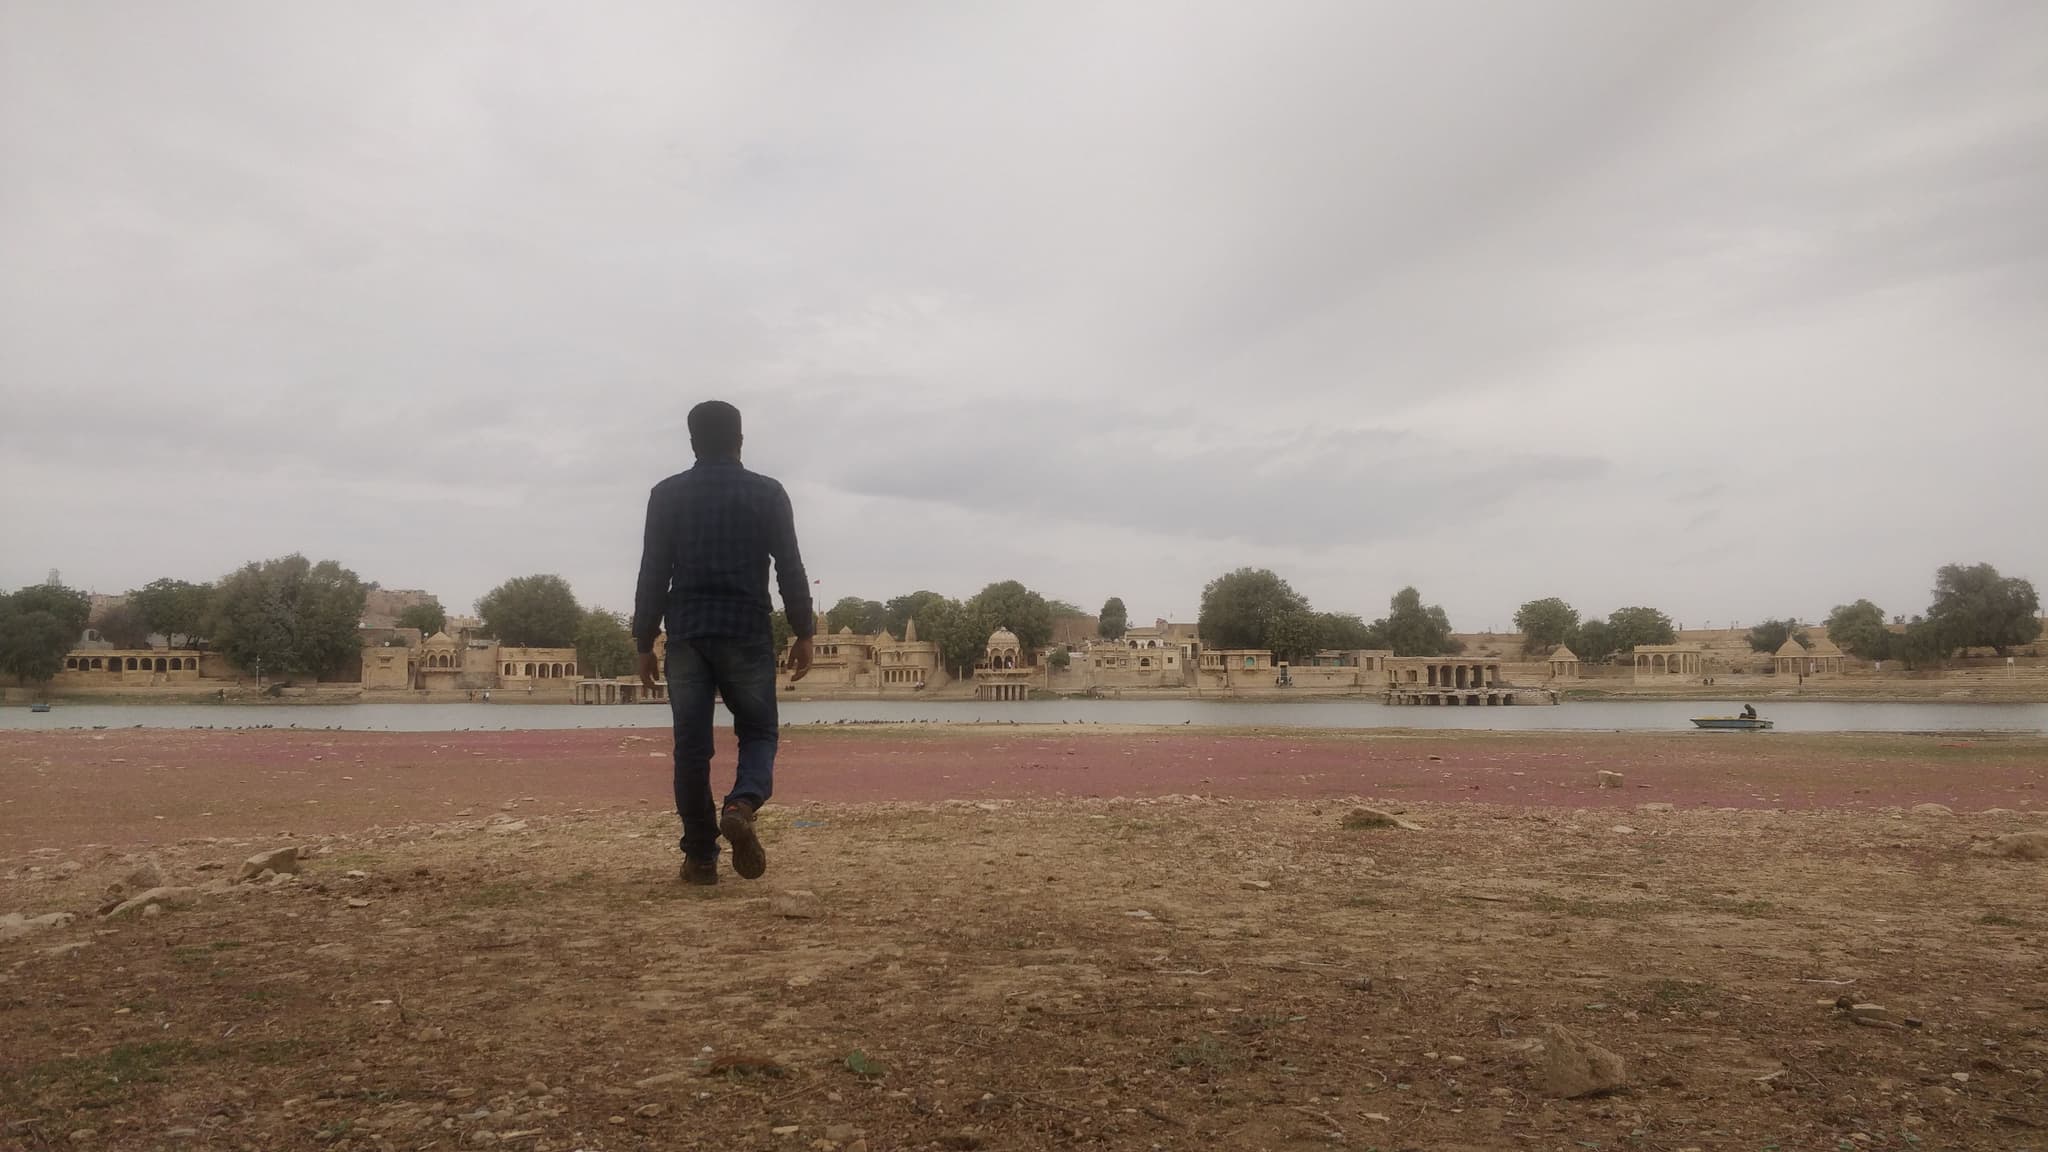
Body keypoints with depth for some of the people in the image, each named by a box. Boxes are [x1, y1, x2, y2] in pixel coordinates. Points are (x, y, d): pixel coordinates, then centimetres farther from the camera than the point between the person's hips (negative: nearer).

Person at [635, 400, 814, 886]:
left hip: (686, 633, 1)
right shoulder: (767, 493, 4)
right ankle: (742, 806, -18)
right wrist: (803, 633, 6)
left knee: (691, 746, 5)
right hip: (748, 632, -1)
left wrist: (644, 643, 8)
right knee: (759, 732, 11)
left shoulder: (667, 494, 6)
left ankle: (700, 856, 5)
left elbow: (652, 574, 4)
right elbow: (790, 569, 0)